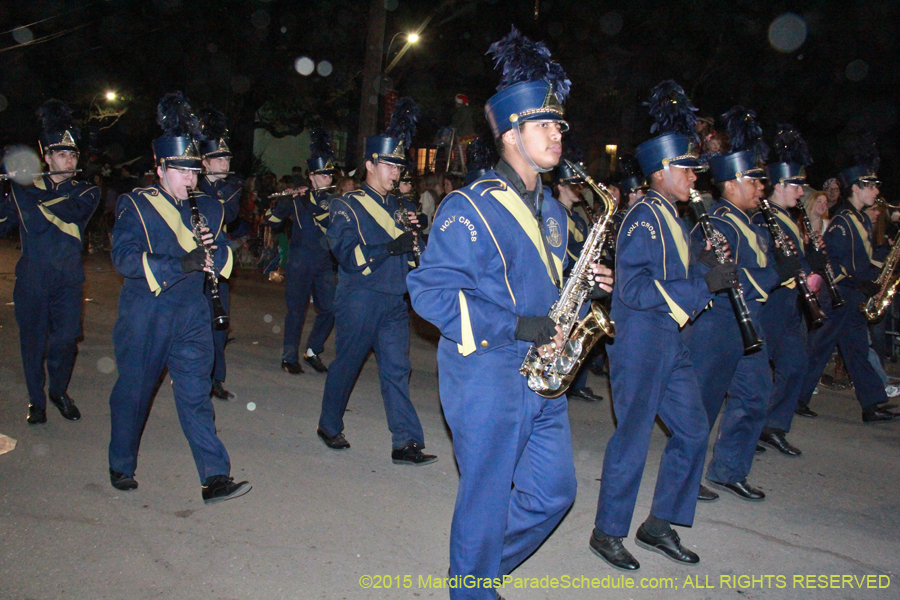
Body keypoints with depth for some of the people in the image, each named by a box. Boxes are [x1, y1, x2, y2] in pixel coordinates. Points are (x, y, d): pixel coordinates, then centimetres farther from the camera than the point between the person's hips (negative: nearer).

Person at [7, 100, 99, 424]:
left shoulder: (85, 191, 7)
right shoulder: (25, 186, 5)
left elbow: (74, 211, -15)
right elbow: (33, 223, -10)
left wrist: (40, 202, -14)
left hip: (68, 278, 1)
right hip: (32, 279, -1)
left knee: (67, 340, 1)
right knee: (33, 340, 5)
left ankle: (59, 391, 25)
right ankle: (36, 399, 22)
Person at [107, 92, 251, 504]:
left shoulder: (209, 209, 11)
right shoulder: (135, 205, -3)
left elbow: (224, 259, 10)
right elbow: (124, 258, -17)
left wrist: (214, 249, -15)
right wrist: (182, 265, -27)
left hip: (192, 315, 3)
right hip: (144, 315, -2)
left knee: (196, 394, -1)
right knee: (133, 392, 10)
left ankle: (215, 478, -3)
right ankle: (121, 466, 31)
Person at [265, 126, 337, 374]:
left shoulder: (334, 200, 7)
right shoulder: (297, 198, 1)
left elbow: (332, 221, -13)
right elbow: (272, 220, -3)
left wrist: (309, 202, -18)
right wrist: (279, 203, -20)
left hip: (325, 263, 3)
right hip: (300, 262, -3)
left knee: (329, 309, 1)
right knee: (297, 310, 1)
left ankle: (312, 352, 19)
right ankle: (289, 357, 13)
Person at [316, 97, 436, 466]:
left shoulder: (400, 207, 15)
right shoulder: (347, 207, -3)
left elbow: (414, 254, 19)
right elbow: (346, 254, -16)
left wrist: (418, 228, -1)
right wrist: (391, 247, -25)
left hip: (394, 302, 5)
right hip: (359, 301, -4)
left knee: (397, 369, -2)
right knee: (346, 364, 8)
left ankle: (406, 444, -3)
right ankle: (329, 427, 29)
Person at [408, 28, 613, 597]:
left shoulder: (550, 209, 13)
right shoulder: (469, 208, -13)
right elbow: (431, 290, -19)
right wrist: (516, 327, -23)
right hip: (488, 377, -8)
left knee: (555, 491, 15)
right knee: (487, 499, 5)